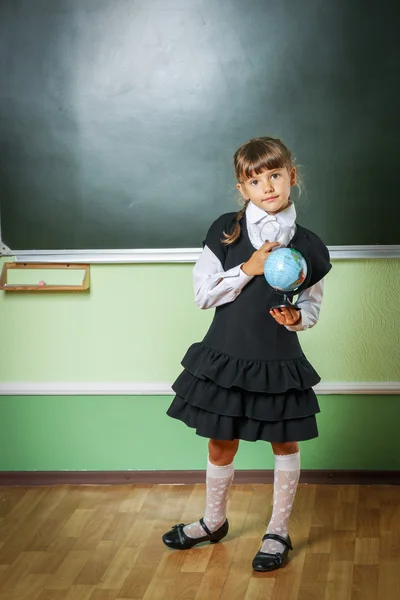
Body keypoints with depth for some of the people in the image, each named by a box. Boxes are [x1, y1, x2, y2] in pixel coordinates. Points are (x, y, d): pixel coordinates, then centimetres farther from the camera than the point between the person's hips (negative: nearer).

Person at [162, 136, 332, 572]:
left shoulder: (308, 246, -5)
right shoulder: (226, 232, -6)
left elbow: (312, 309, 5)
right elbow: (203, 294, -6)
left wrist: (296, 317, -18)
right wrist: (248, 270, -17)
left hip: (279, 361, 0)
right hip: (226, 356, 0)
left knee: (284, 443, 12)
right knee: (222, 445, 13)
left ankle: (278, 530, 29)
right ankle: (214, 521, 36)